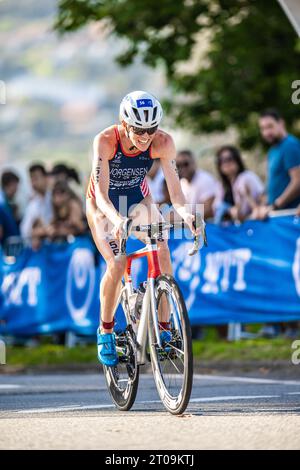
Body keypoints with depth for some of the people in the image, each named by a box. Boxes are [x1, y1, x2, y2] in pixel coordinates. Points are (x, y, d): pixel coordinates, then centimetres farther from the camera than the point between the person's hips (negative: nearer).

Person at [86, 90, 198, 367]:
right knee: (116, 264, -22)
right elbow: (101, 195, -38)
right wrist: (117, 220, -57)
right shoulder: (105, 141, -32)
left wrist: (185, 213, -50)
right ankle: (105, 331, 1)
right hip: (104, 205, -2)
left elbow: (175, 192, -28)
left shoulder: (163, 142, -26)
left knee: (162, 250, -23)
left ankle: (164, 327, -14)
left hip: (138, 199, 2)